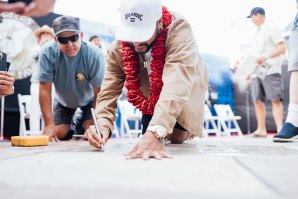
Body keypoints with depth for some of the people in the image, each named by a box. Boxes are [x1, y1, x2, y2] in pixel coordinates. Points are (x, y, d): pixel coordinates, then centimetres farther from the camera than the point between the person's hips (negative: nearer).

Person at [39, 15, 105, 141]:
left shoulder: (94, 54, -33)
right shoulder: (48, 52, -29)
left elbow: (98, 92, -28)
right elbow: (45, 90, -24)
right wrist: (49, 125, -26)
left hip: (88, 101, -1)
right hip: (63, 102, 1)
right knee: (58, 134, -10)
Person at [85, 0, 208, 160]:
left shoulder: (178, 29, -40)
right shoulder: (117, 50, -26)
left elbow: (177, 83, -52)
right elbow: (108, 93, -25)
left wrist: (156, 132, -65)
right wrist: (103, 125, -47)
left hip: (186, 97, -3)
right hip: (151, 102, 3)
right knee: (147, 148, 4)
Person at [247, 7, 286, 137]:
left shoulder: (271, 29, 1)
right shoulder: (257, 33, 23)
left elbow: (282, 48, -9)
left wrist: (266, 57, -22)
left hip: (270, 70, -7)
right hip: (256, 72, 8)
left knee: (275, 100, -12)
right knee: (257, 100, 4)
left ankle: (280, 129, -16)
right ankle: (261, 130, 9)